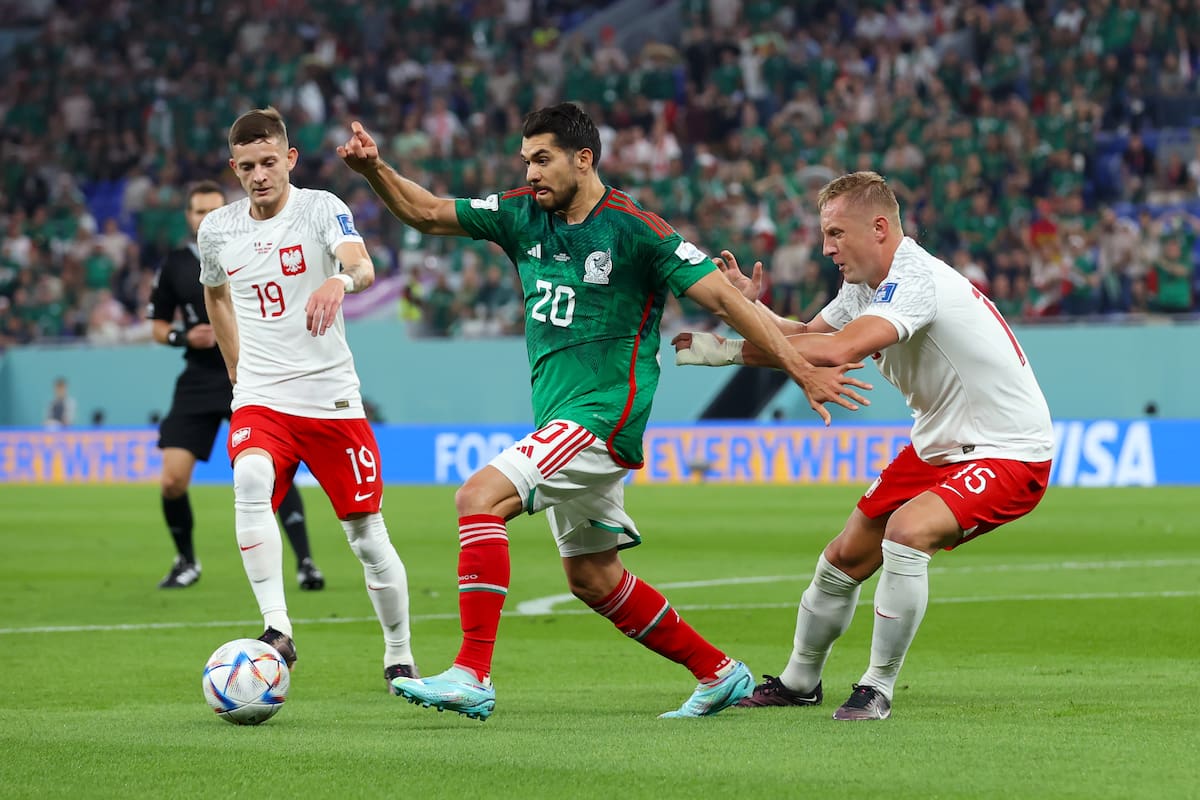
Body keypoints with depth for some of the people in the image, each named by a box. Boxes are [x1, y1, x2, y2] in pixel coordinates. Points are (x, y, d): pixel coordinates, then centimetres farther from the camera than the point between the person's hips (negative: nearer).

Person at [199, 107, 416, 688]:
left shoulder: (320, 209, -8)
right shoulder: (217, 230, 4)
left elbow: (362, 266, -28)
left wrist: (340, 281, -51)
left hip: (332, 396, -1)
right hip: (259, 399, 2)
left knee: (368, 535, 2)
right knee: (251, 482, -30)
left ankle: (399, 657, 22)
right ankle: (278, 630, -33)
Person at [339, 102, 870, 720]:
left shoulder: (635, 229, -12)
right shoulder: (523, 216, 7)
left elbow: (722, 298, -12)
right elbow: (427, 214, 9)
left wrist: (801, 369, -15)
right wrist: (374, 169, -10)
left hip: (603, 416, -9)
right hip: (562, 419, 9)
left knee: (480, 498, -23)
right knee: (592, 578, 15)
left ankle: (472, 677, -26)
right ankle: (719, 673, 28)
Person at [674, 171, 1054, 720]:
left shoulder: (915, 280, -28)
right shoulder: (866, 285, 3)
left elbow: (837, 351, -41)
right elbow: (807, 337, 13)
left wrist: (731, 350, -37)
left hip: (1007, 453, -10)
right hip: (938, 446, 10)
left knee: (908, 531, -32)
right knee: (845, 559, 11)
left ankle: (878, 687, -18)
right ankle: (799, 680, 34)